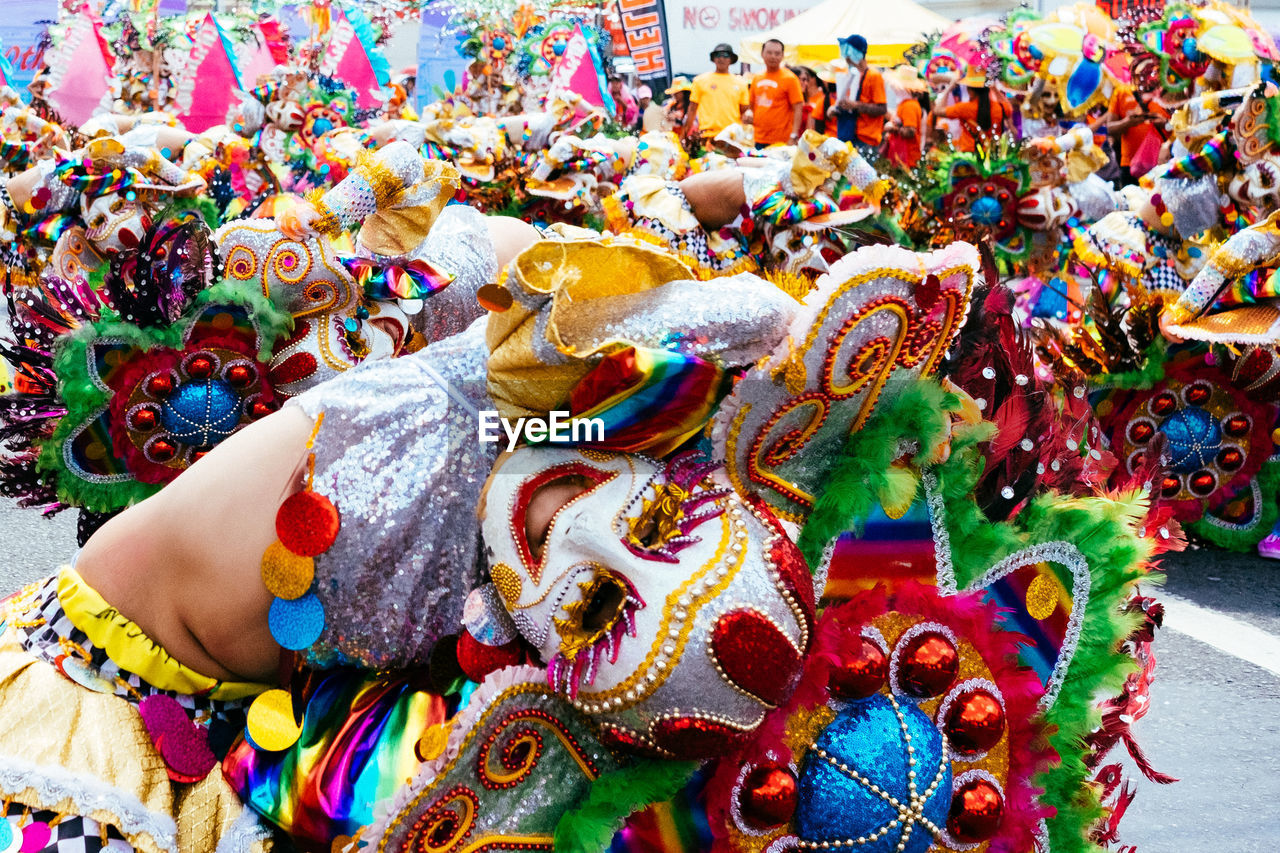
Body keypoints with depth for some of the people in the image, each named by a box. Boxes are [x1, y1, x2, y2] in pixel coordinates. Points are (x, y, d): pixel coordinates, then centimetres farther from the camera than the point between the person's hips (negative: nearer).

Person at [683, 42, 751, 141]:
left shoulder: (740, 83, 14)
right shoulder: (700, 80, 9)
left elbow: (745, 109, 18)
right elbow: (692, 109, 10)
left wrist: (748, 114, -6)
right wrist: (684, 134, 5)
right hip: (708, 135, -2)